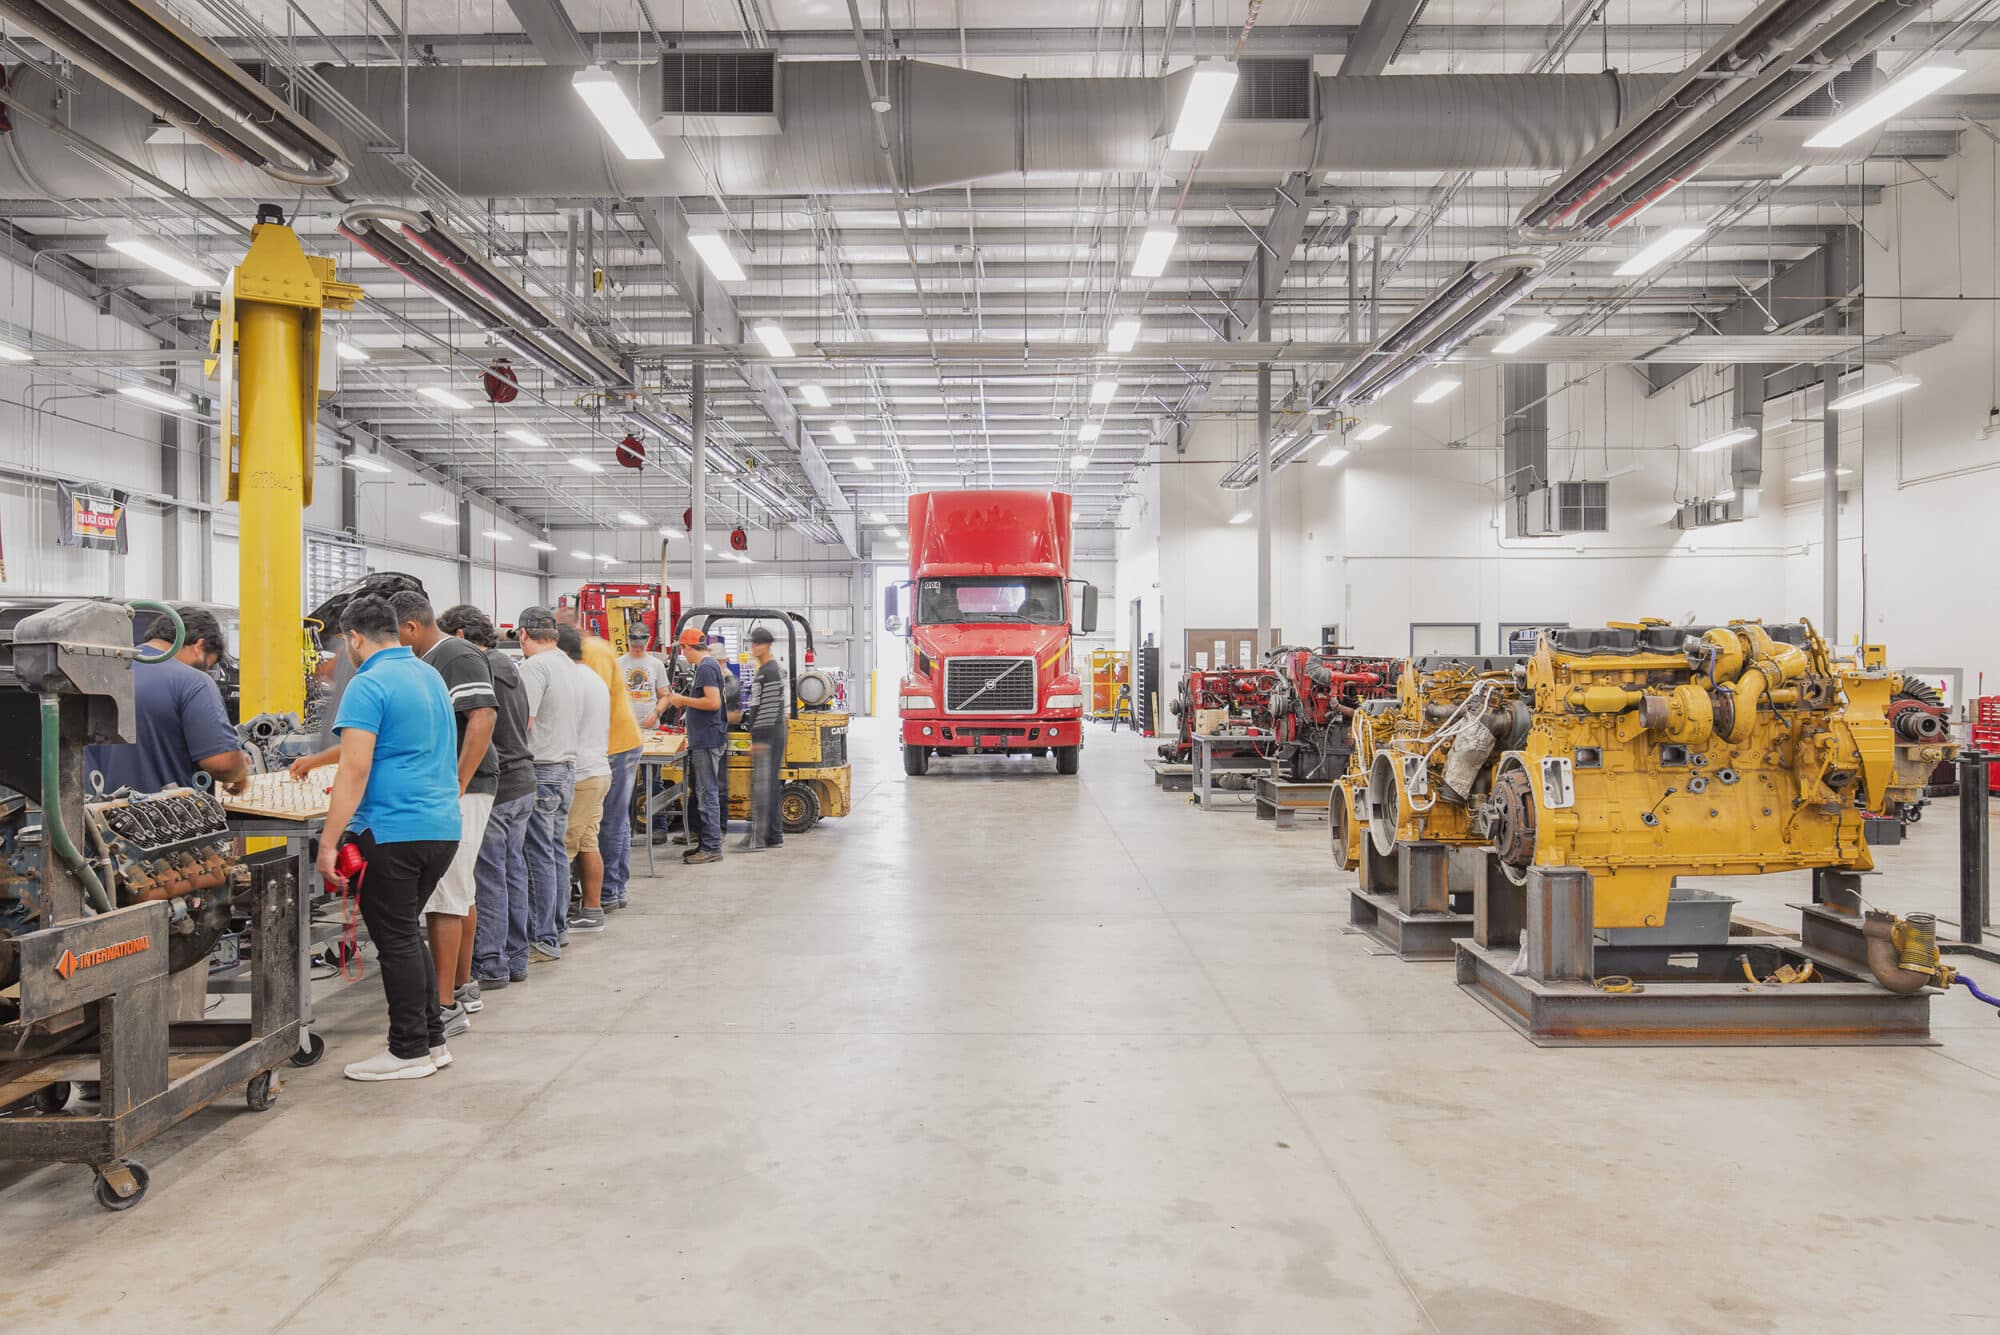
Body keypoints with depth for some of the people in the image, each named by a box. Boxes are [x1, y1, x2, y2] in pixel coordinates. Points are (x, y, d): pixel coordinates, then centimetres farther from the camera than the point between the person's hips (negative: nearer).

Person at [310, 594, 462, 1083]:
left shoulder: (369, 686, -12)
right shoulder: (431, 677, 15)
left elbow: (354, 771, -19)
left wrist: (328, 843, -17)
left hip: (394, 833, -9)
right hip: (442, 827, 9)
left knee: (397, 940, 2)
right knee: (407, 933, 19)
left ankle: (411, 1051, 9)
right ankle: (431, 1040, 24)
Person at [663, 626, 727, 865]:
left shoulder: (706, 668, -14)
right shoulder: (709, 665, 17)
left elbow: (713, 702, -23)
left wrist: (684, 700, -13)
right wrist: (683, 701, 17)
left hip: (707, 741, -10)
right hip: (703, 740, 10)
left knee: (707, 793, -7)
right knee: (704, 792, 14)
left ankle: (711, 847, -4)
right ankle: (703, 842, 21)